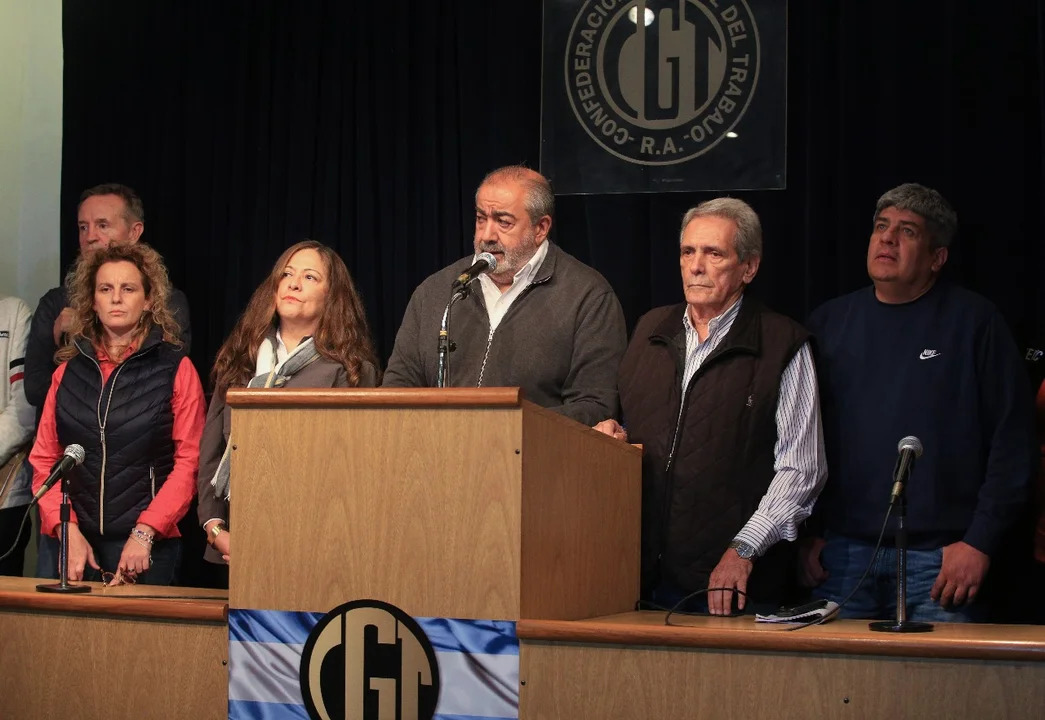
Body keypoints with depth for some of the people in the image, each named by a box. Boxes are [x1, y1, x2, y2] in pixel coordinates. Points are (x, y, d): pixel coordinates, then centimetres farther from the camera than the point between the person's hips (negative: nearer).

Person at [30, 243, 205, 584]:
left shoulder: (176, 370, 2)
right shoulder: (68, 371, 12)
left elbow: (189, 462, -5)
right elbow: (44, 459, 7)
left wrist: (145, 533, -15)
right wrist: (67, 529, -8)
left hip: (145, 546, -2)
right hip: (68, 543, 3)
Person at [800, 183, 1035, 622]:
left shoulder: (974, 322, 2)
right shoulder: (829, 323, 13)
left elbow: (1011, 439, -2)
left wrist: (980, 541, -8)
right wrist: (805, 534, 6)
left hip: (940, 556, -3)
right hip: (842, 554, 3)